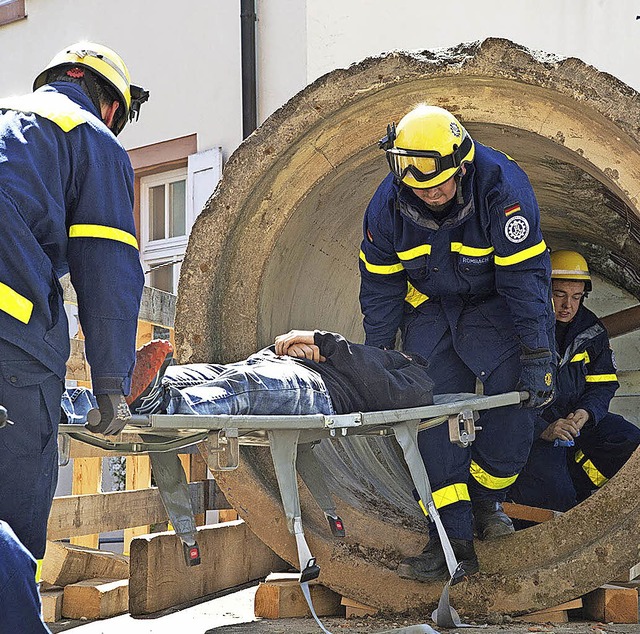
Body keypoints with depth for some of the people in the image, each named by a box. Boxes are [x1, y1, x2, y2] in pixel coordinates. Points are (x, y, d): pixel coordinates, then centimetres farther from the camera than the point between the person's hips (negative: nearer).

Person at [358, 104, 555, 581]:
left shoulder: (503, 187, -28)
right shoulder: (388, 205, -17)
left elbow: (526, 277, -25)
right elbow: (380, 287, -4)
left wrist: (537, 358, -26)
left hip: (495, 305, -2)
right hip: (431, 307, 3)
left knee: (516, 400, -18)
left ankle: (486, 499, 8)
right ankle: (454, 536, -8)